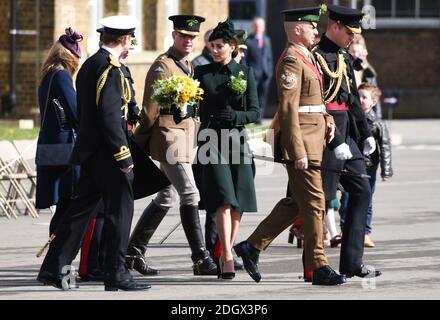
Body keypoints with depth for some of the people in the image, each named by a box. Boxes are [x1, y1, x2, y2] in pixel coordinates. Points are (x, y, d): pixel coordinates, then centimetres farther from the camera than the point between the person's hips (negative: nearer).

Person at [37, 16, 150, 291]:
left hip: (90, 151, 9)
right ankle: (116, 273, -2)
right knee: (120, 209, -3)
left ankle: (53, 268, 12)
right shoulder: (110, 68, -16)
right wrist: (123, 155, -20)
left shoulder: (90, 65, 14)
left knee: (83, 208, 11)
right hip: (108, 151, -9)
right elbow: (109, 115, -21)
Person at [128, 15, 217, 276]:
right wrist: (140, 144, -9)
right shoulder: (163, 66, -11)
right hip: (169, 136, -9)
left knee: (166, 198, 14)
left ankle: (134, 252, 23)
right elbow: (151, 108, -11)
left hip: (186, 135, 9)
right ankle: (201, 260, -14)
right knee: (190, 195, -13)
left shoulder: (188, 66, 16)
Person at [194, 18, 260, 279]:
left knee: (238, 204, 3)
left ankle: (226, 253, 16)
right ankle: (228, 257, -20)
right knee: (224, 200, -15)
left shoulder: (245, 73, 6)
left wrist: (235, 115, -15)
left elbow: (255, 112, 2)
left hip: (238, 140, 2)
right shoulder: (203, 73, 5)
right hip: (212, 141, -2)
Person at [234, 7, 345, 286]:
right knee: (314, 203, -6)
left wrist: (327, 120, 8)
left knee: (295, 202, 14)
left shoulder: (307, 58, 17)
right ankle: (319, 268, -2)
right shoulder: (291, 60, -14)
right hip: (301, 141, -10)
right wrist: (298, 153, -22)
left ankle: (252, 247, 20)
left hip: (314, 141, 10)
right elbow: (288, 109, -19)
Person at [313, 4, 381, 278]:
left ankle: (352, 263, 11)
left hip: (347, 136, 10)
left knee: (362, 192, 9)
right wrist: (335, 143, -22)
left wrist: (366, 133, 13)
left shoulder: (344, 57, 15)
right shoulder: (317, 56, -14)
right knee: (321, 199, -4)